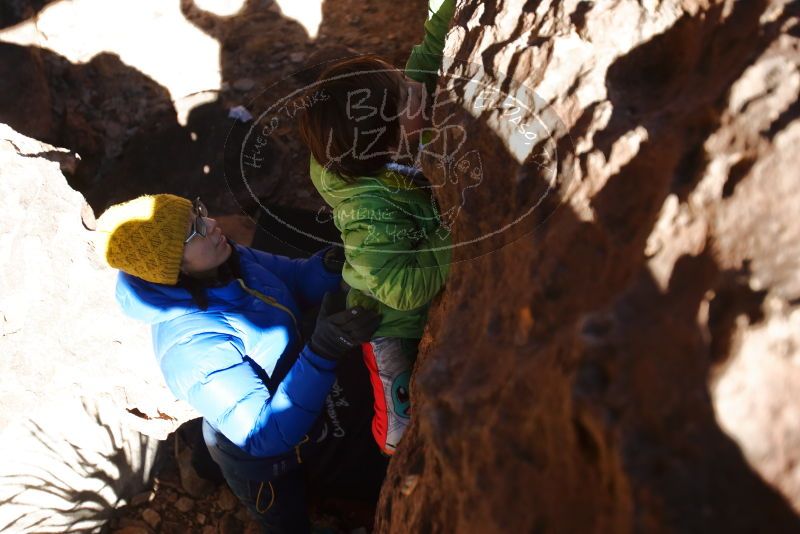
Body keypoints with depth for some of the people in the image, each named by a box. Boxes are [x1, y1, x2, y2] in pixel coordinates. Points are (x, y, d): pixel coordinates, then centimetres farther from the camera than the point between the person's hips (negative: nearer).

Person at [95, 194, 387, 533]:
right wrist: (321, 353, -52)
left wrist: (329, 266, -25)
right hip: (267, 458, -7)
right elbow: (267, 435, -41)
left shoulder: (228, 261, -17)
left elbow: (299, 282, -2)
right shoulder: (189, 345, -40)